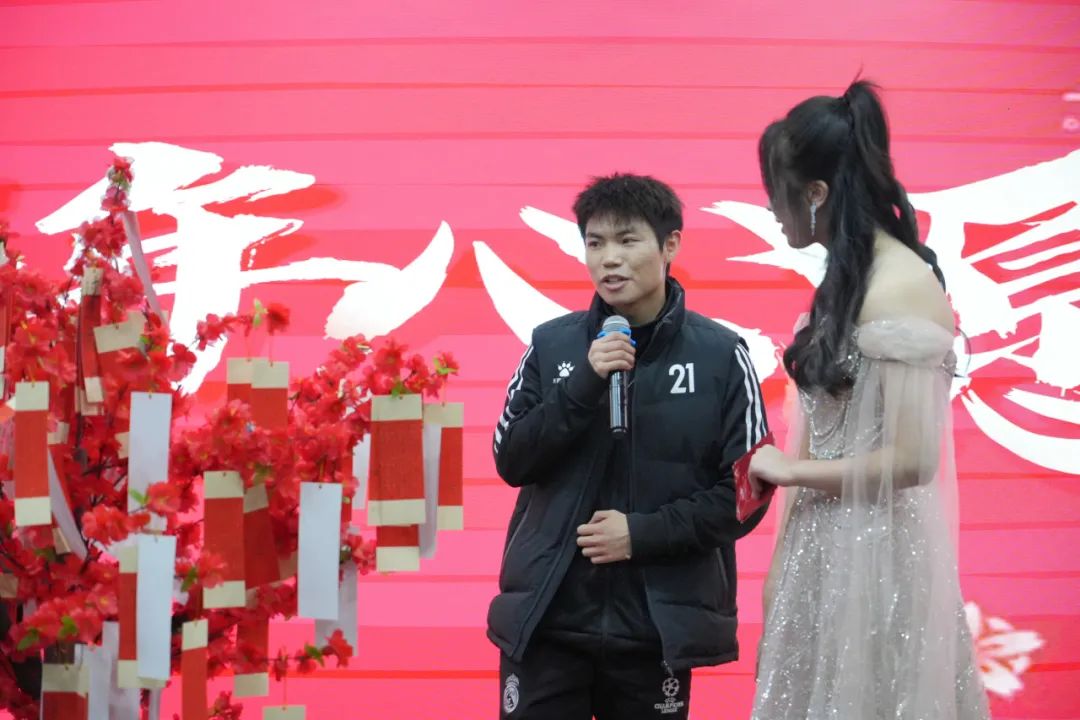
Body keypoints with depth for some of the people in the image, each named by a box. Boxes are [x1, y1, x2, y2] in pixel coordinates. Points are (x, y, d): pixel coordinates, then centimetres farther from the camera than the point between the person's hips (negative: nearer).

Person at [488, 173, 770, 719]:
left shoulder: (721, 355, -2)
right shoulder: (551, 344, 4)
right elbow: (512, 462, 0)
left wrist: (645, 533, -13)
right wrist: (584, 385, -12)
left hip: (659, 625, -1)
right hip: (547, 617, 1)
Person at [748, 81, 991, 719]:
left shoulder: (903, 289, -17)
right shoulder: (847, 279, 9)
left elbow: (912, 460, -22)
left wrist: (786, 470, -9)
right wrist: (781, 564, 10)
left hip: (875, 552, -8)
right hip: (825, 544, 8)